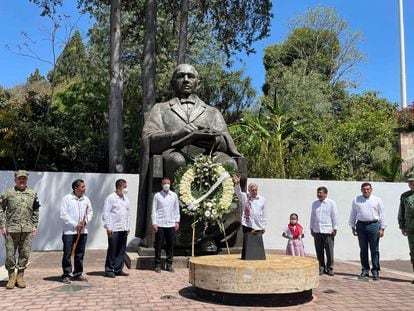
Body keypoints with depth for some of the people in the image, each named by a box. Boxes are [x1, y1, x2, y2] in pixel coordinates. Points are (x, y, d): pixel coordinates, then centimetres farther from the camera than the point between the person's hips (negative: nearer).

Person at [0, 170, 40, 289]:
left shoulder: (33, 194, 8)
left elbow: (36, 211, 14)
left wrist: (34, 226, 7)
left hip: (27, 230, 2)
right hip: (11, 229, -2)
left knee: (25, 254, 5)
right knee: (10, 254, 3)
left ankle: (20, 276, 19)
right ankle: (11, 277, 19)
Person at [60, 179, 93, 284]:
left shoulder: (86, 199, 9)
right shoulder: (67, 199, -6)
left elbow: (90, 212, 15)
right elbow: (63, 215, -10)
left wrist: (85, 221, -5)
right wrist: (75, 225, -13)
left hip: (83, 231, 5)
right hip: (69, 231, -5)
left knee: (80, 254, 10)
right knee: (67, 253, -3)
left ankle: (77, 274, 20)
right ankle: (66, 275, 7)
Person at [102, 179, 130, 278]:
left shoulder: (126, 199, 14)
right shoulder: (110, 198, -6)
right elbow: (106, 213, -9)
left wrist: (128, 226, 14)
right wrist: (108, 227, -13)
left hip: (123, 229, 7)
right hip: (114, 229, -6)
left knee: (122, 250, 8)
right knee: (112, 250, -1)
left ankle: (118, 269, 18)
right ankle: (109, 270, 9)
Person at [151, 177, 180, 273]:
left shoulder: (174, 195, 8)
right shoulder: (157, 196, 1)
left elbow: (176, 209, 12)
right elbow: (154, 210, 1)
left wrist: (177, 221, 5)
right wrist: (154, 223, -6)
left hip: (171, 224, 2)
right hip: (160, 225, -2)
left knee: (170, 245, 5)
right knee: (158, 245, 2)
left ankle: (169, 264, 15)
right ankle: (158, 265, 12)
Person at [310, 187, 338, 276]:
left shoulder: (331, 203, -1)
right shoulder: (314, 204, 12)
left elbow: (334, 217, -2)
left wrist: (334, 229, -6)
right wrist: (311, 228, 14)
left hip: (327, 231, -4)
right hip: (316, 231, 4)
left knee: (329, 251, 0)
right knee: (319, 251, 7)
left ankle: (330, 268, 11)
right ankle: (321, 268, 17)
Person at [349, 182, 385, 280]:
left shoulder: (377, 200, 6)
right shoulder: (356, 200, 9)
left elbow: (381, 215, 5)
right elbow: (353, 214, 12)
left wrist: (382, 228, -1)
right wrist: (353, 227, 8)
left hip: (373, 225, -1)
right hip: (361, 225, 2)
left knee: (374, 250, 0)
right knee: (363, 250, 8)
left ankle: (375, 271, 8)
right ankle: (365, 270, 17)